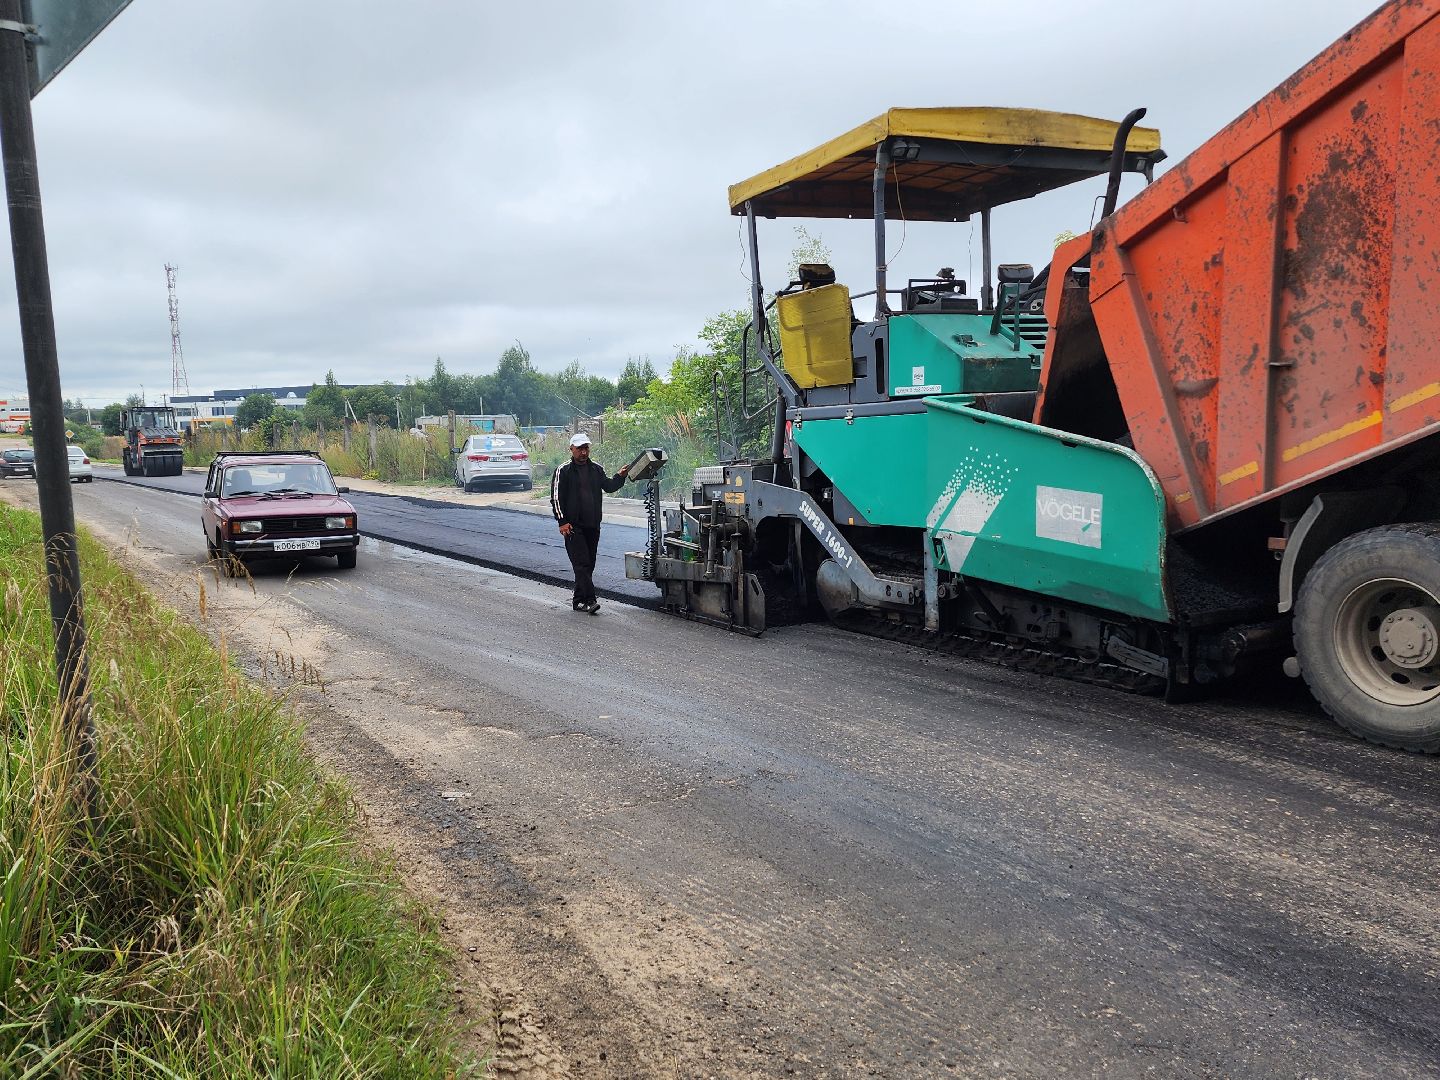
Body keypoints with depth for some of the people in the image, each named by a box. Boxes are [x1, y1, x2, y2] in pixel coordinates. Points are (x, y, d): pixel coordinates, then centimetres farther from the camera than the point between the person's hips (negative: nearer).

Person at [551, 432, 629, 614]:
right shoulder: (564, 470, -3)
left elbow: (608, 486, 15)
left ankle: (578, 601, 17)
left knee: (589, 564, 8)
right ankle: (590, 600, -17)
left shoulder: (596, 468, 12)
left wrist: (620, 476, -4)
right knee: (581, 563, -13)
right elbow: (556, 497, -5)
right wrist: (562, 521, -11)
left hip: (593, 525, 6)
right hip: (573, 526, -6)